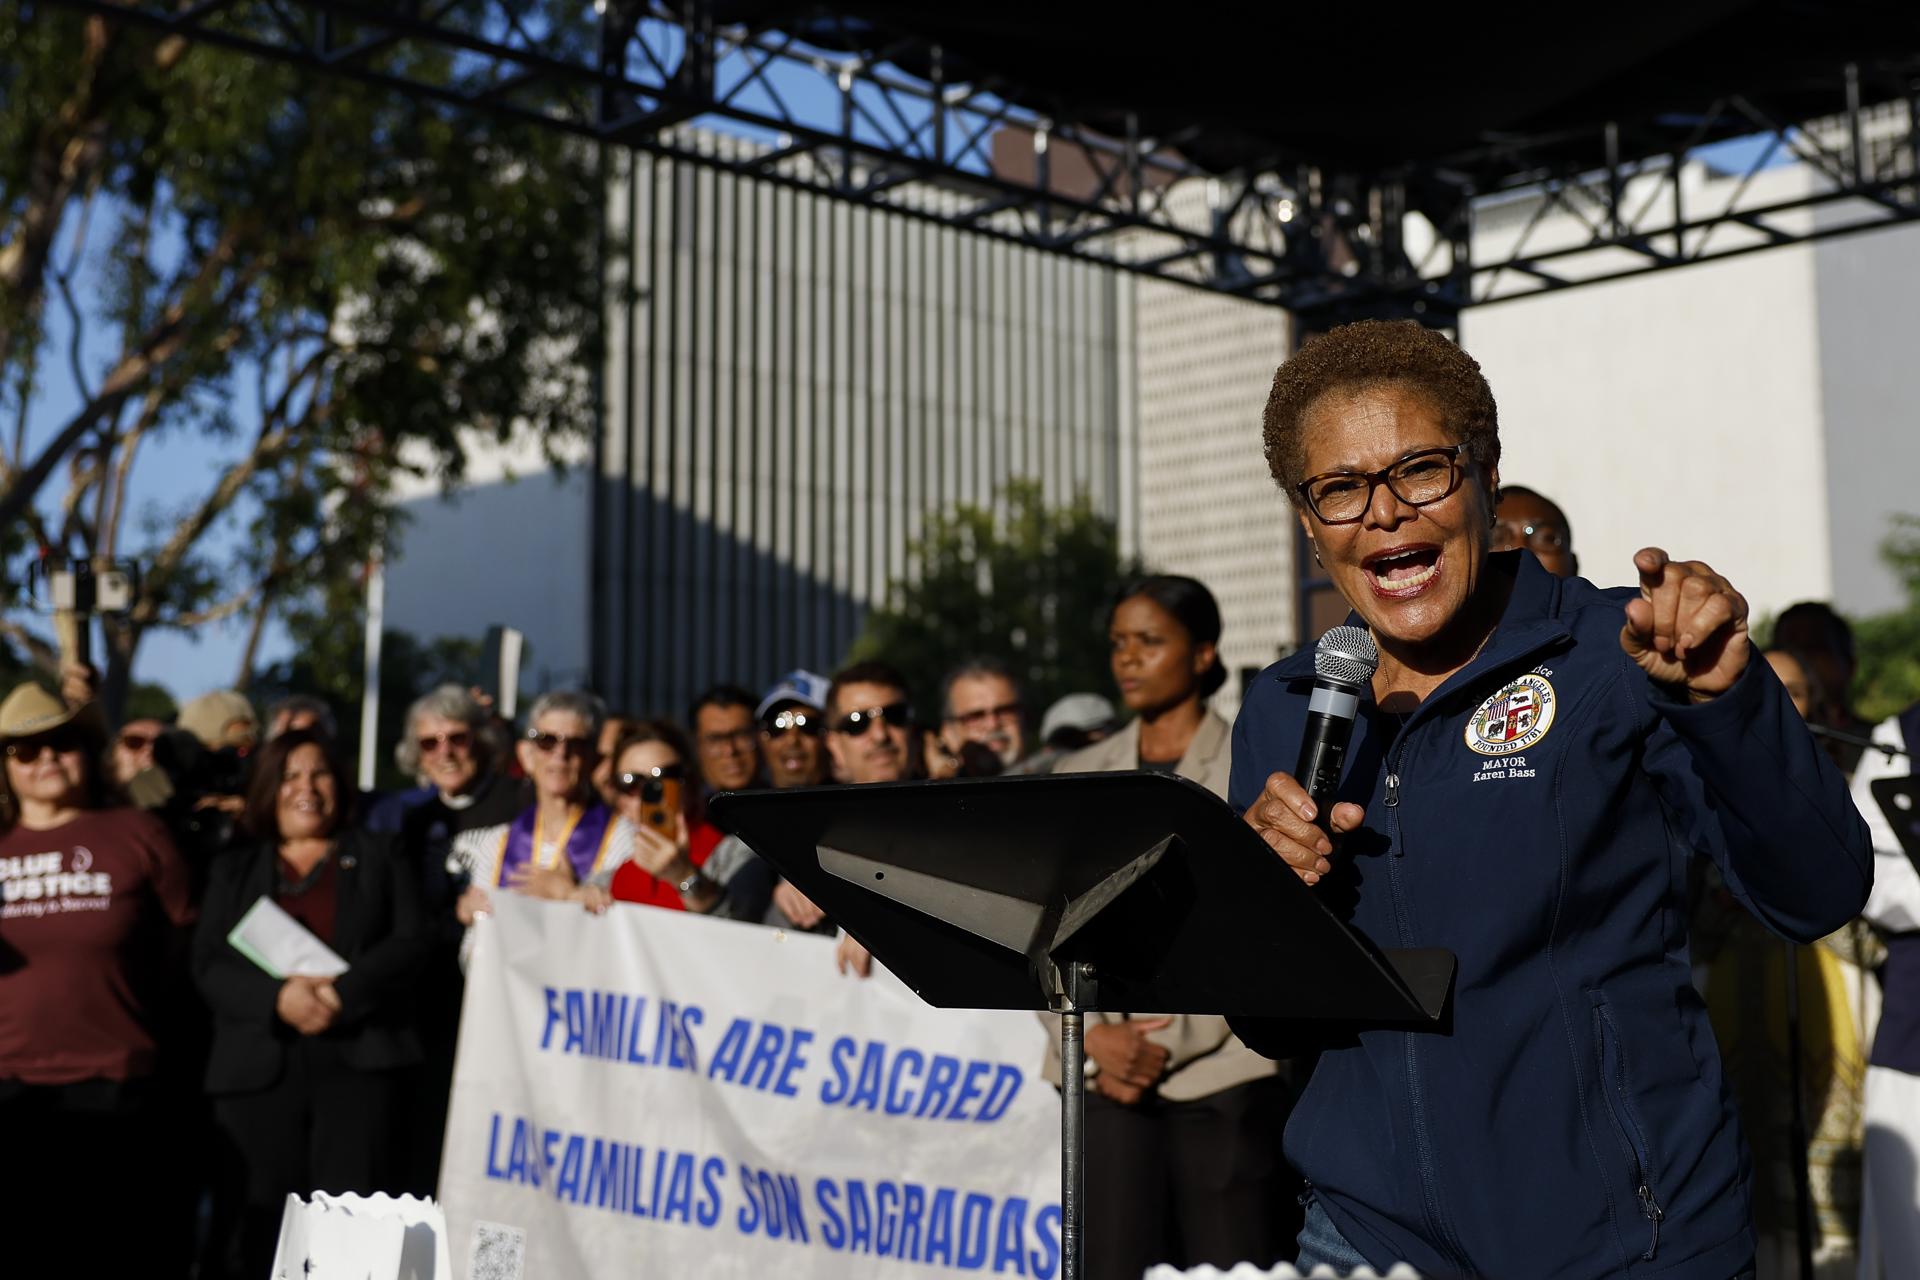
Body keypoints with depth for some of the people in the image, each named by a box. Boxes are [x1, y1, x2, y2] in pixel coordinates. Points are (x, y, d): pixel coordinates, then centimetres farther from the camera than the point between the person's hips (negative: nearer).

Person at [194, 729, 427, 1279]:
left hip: (357, 1057, -2)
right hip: (259, 1064, 2)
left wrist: (343, 994, -15)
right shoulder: (234, 870, 18)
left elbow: (408, 942, 2)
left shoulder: (377, 855, 14)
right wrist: (278, 997, -14)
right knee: (262, 1229, 0)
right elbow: (208, 965, 5)